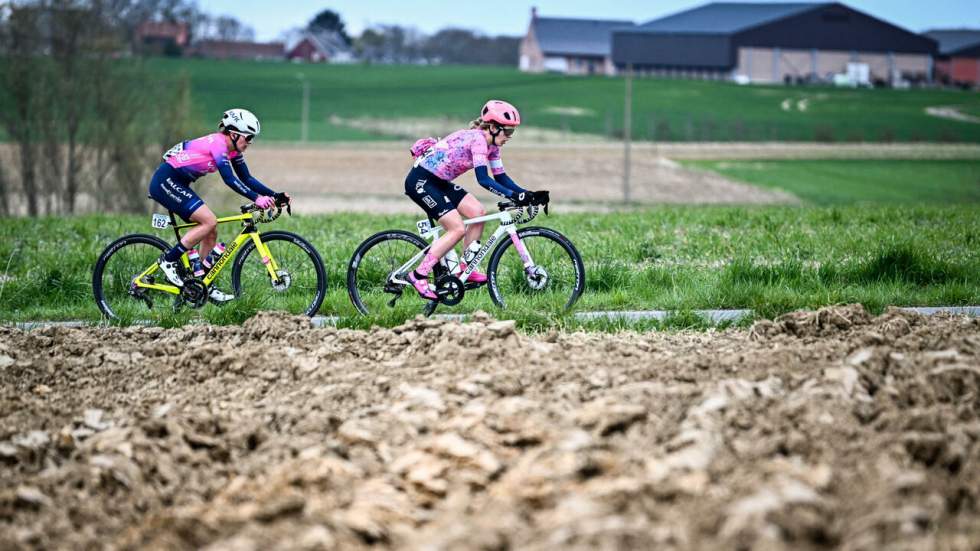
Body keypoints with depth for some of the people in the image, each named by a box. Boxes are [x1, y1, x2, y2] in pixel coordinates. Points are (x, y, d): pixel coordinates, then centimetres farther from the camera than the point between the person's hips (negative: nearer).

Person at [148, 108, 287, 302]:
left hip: (178, 184, 10)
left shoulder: (232, 149, 7)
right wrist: (257, 199, -36)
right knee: (209, 221, -19)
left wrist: (275, 196, -2)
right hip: (165, 181, -10)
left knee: (211, 231, 4)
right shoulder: (217, 143, -21)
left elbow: (247, 179, 8)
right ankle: (169, 260, -11)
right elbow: (229, 179, -29)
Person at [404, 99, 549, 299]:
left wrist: (528, 194, -5)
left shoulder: (491, 146, 6)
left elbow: (501, 178, 8)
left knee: (479, 213, 1)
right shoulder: (477, 139, -23)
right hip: (420, 181, -10)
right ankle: (419, 276, -10)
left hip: (439, 183, 10)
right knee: (457, 229, -15)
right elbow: (483, 179, -31)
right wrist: (515, 196, -36)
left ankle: (465, 268, 9)